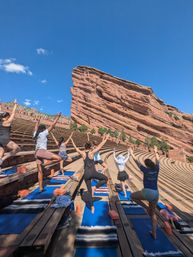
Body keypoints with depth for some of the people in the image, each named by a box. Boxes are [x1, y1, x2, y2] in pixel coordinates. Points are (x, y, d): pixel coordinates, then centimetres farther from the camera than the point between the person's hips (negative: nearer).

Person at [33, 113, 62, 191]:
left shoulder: (36, 134, 17)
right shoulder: (44, 133, 0)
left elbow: (36, 128, 39)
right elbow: (52, 125, -1)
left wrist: (38, 121, 55)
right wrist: (58, 117, 6)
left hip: (36, 153, 8)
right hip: (42, 151, -8)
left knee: (40, 171, 14)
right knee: (59, 158, -18)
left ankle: (40, 188, 20)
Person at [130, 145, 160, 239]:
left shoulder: (145, 170, -11)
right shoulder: (156, 169, 0)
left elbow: (137, 161, -2)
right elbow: (157, 160, 18)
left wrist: (132, 153, 11)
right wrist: (156, 152, 32)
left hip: (147, 192, -6)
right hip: (156, 194, 6)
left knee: (133, 196, 19)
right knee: (153, 213, 27)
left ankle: (146, 208, 8)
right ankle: (154, 233, 33)